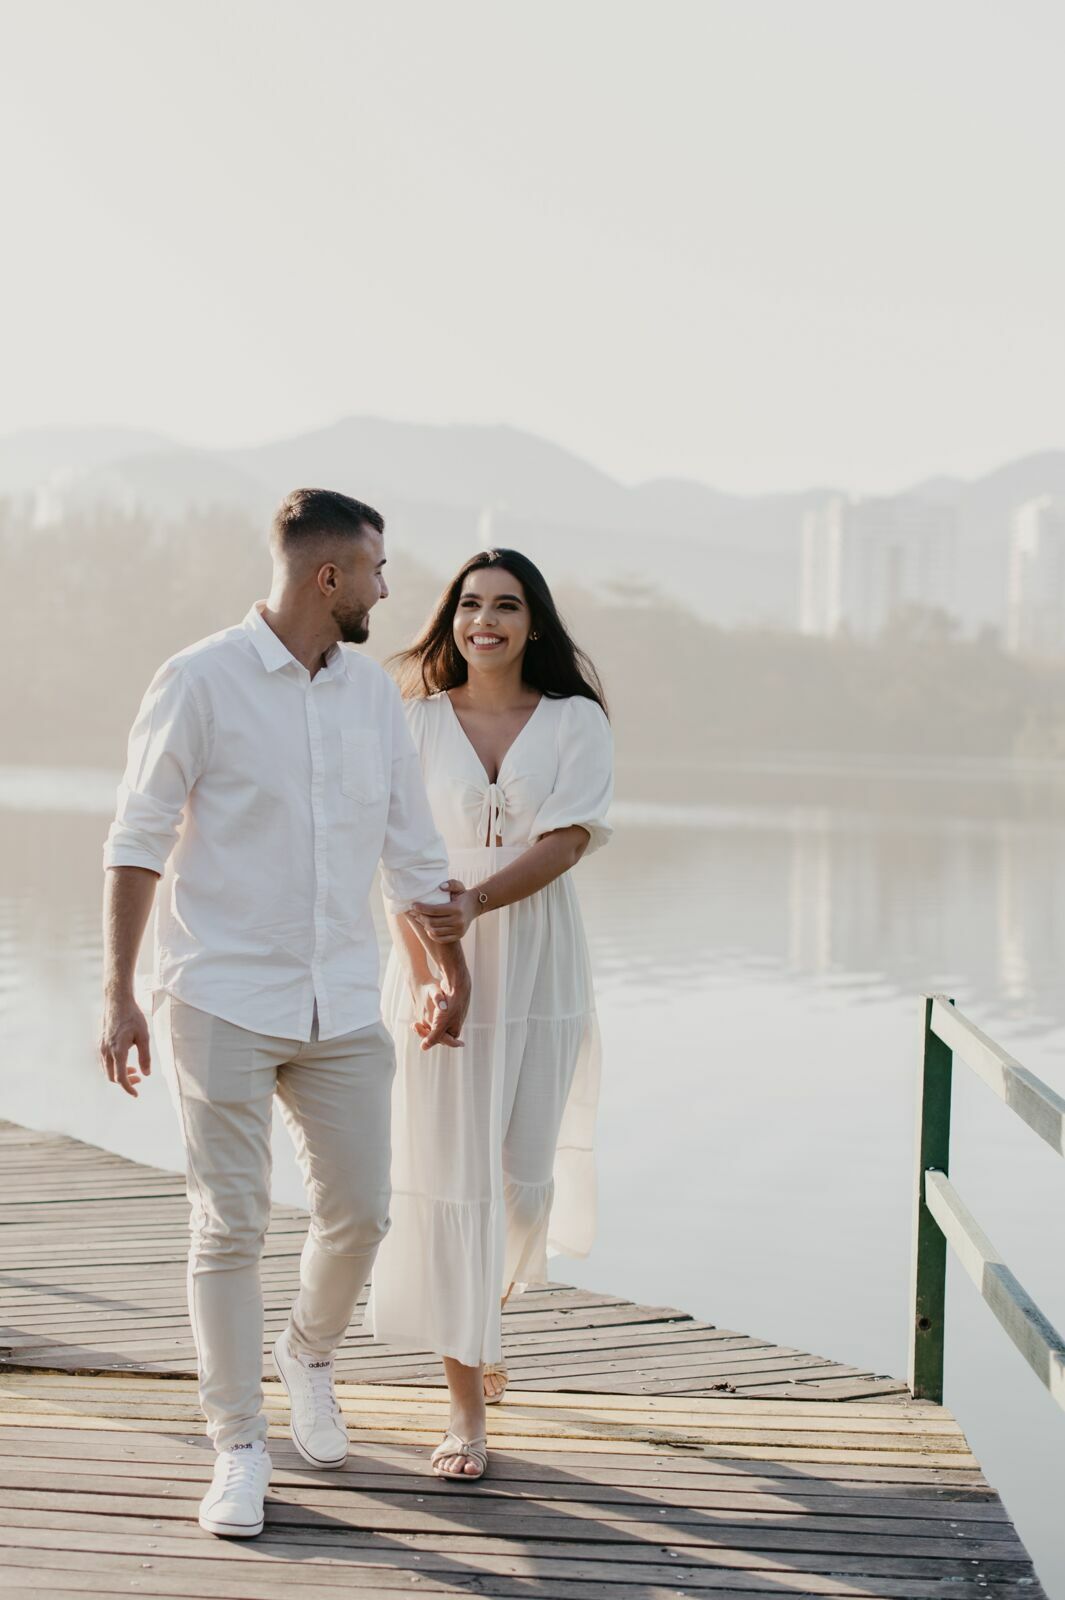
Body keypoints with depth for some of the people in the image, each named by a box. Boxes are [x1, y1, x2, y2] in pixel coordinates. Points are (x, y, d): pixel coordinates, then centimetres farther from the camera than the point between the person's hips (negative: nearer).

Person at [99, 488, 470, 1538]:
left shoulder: (374, 693, 8)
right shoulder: (201, 682, -7)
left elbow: (410, 843, 18)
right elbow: (138, 842, -6)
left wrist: (447, 968, 26)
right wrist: (119, 996, -9)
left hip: (341, 1007, 5)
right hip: (223, 1000, -5)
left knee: (358, 1212, 7)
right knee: (229, 1226, -2)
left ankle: (309, 1355, 37)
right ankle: (238, 1449, 10)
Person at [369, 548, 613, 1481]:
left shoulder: (575, 722, 2)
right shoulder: (417, 723, 3)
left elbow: (566, 841, -10)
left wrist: (477, 901, -27)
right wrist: (424, 972, -17)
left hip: (536, 973, 0)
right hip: (436, 969, 0)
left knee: (526, 1175, 4)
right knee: (447, 1177, -3)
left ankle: (488, 1313, 37)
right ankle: (467, 1403, 4)